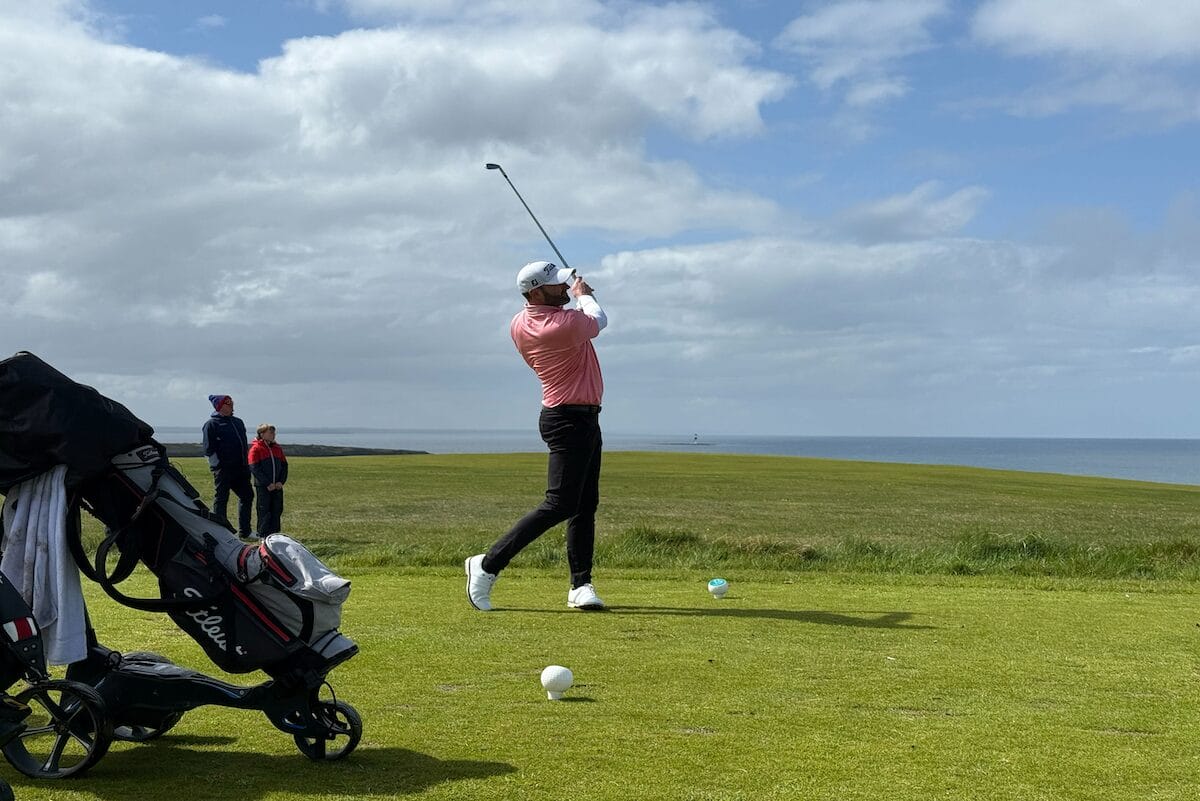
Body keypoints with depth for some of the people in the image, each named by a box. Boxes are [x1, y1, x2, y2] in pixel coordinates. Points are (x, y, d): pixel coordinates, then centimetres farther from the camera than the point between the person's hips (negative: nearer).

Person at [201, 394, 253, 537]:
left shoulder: (238, 422, 17)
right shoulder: (212, 424, -4)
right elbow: (209, 449, -9)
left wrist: (246, 465, 15)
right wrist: (217, 466, -13)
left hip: (241, 469, 8)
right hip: (223, 470, -8)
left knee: (247, 496, 9)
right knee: (221, 500, -2)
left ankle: (244, 531, 18)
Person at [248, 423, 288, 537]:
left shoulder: (278, 448, 12)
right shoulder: (256, 448, -6)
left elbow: (284, 466, 12)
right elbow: (254, 468, -12)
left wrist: (281, 481, -3)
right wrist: (268, 484, -16)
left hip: (277, 486, 5)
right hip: (263, 486, -5)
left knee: (277, 511, 8)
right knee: (264, 511, -2)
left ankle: (275, 534, 16)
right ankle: (262, 535, 5)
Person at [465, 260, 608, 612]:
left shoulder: (519, 326, 2)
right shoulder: (567, 324, -21)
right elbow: (599, 319, 1)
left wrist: (577, 297, 23)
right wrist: (584, 295, 19)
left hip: (583, 420, 10)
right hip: (570, 421, -10)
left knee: (585, 506, 9)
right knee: (559, 504, -10)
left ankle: (580, 584, 10)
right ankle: (488, 564, -7)